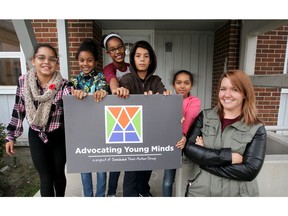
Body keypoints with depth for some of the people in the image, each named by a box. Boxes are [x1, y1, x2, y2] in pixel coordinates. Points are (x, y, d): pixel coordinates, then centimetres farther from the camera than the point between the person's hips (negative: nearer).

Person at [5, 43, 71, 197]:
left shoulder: (63, 85, -14)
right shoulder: (23, 81, -7)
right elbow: (18, 110, 2)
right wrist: (11, 136, 6)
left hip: (59, 136, -1)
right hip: (36, 137, 1)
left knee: (59, 174, 16)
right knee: (46, 178, 7)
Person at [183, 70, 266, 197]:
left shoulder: (256, 129, -6)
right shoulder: (204, 117, -4)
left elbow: (251, 170, -16)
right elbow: (188, 148, -14)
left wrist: (204, 159, -17)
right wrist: (228, 156, -20)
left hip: (236, 194, 0)